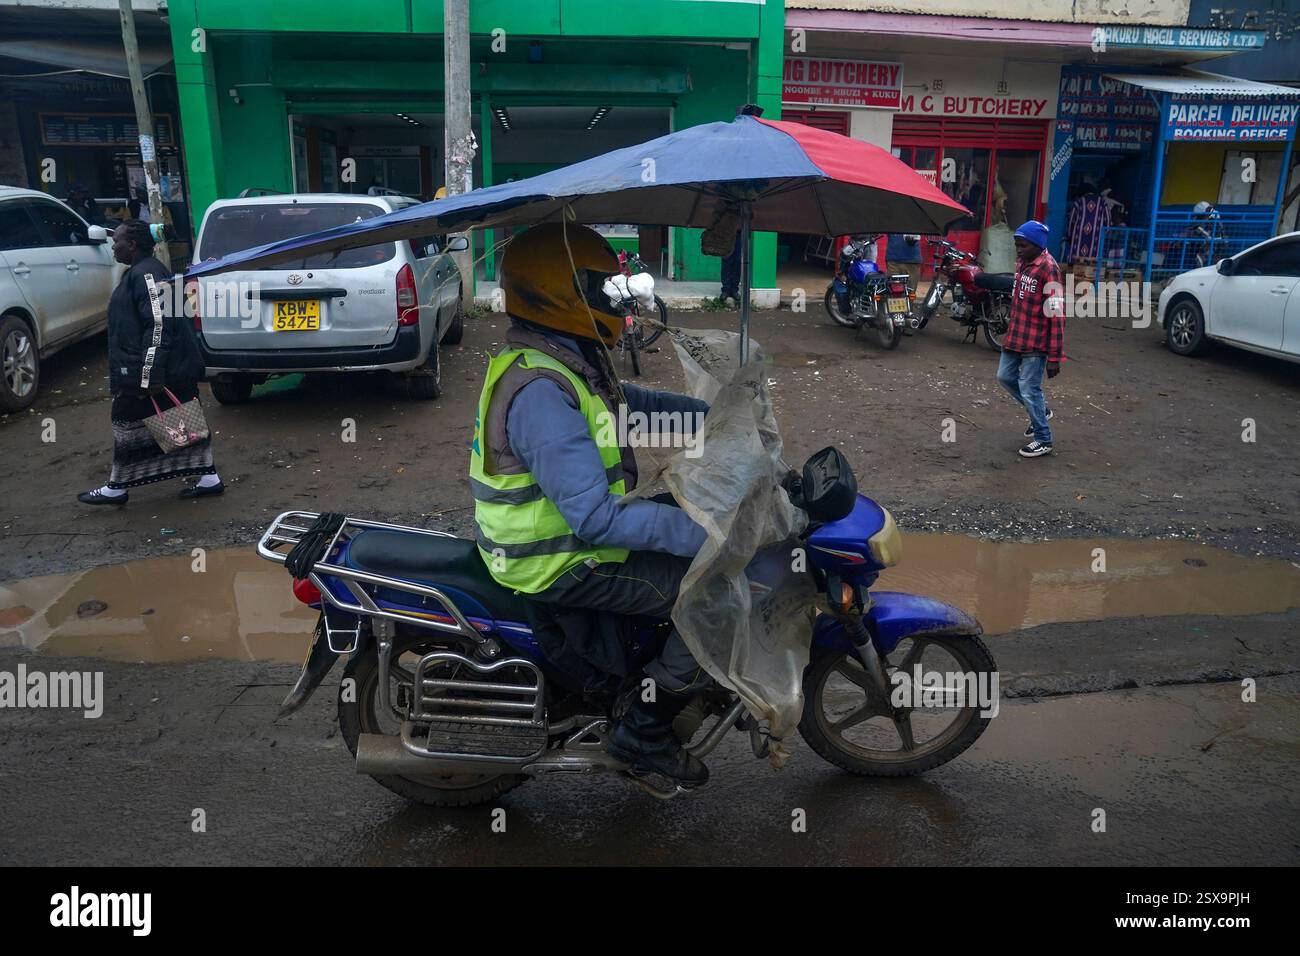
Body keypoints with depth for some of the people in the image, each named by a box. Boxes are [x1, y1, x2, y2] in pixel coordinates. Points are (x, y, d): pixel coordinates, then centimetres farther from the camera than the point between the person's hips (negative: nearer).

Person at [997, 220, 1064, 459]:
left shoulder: (1048, 269, -20)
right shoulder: (1021, 262, 7)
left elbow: (1056, 316, -21)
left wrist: (1055, 356, -22)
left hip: (1036, 343, -9)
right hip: (1016, 337, 9)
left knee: (1029, 390, -3)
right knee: (1005, 376, 18)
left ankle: (1044, 441, 13)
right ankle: (1041, 410, 39)